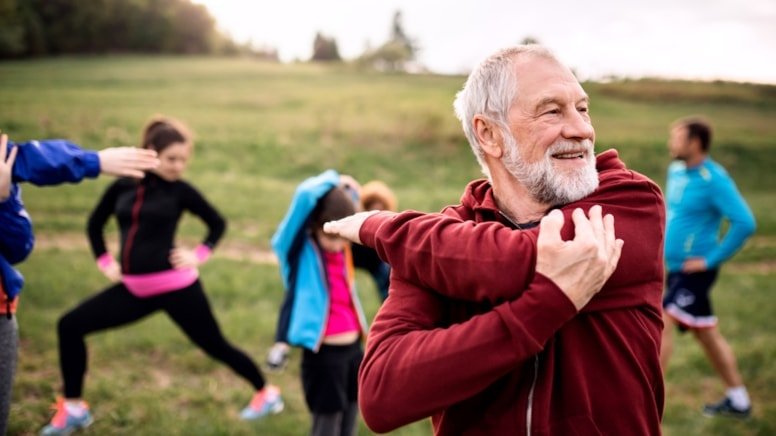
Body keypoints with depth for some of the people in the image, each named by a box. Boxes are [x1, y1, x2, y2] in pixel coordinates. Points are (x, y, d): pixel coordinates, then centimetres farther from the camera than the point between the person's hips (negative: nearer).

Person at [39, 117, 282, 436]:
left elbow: (218, 223, 8)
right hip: (133, 289, 4)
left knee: (214, 345, 4)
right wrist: (105, 262, 9)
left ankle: (266, 393, 25)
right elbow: (95, 224, 18)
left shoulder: (180, 190, -5)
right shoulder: (122, 186, 3)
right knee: (70, 326, 1)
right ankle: (73, 408, 15)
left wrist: (199, 255, -4)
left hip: (175, 286, -4)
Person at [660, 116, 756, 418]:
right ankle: (738, 401, 30)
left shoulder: (714, 180, -18)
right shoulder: (676, 171, 7)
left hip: (695, 270, -9)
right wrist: (664, 241, 14)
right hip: (677, 267, 9)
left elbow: (745, 223, -23)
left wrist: (712, 259, -20)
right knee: (707, 334, 16)